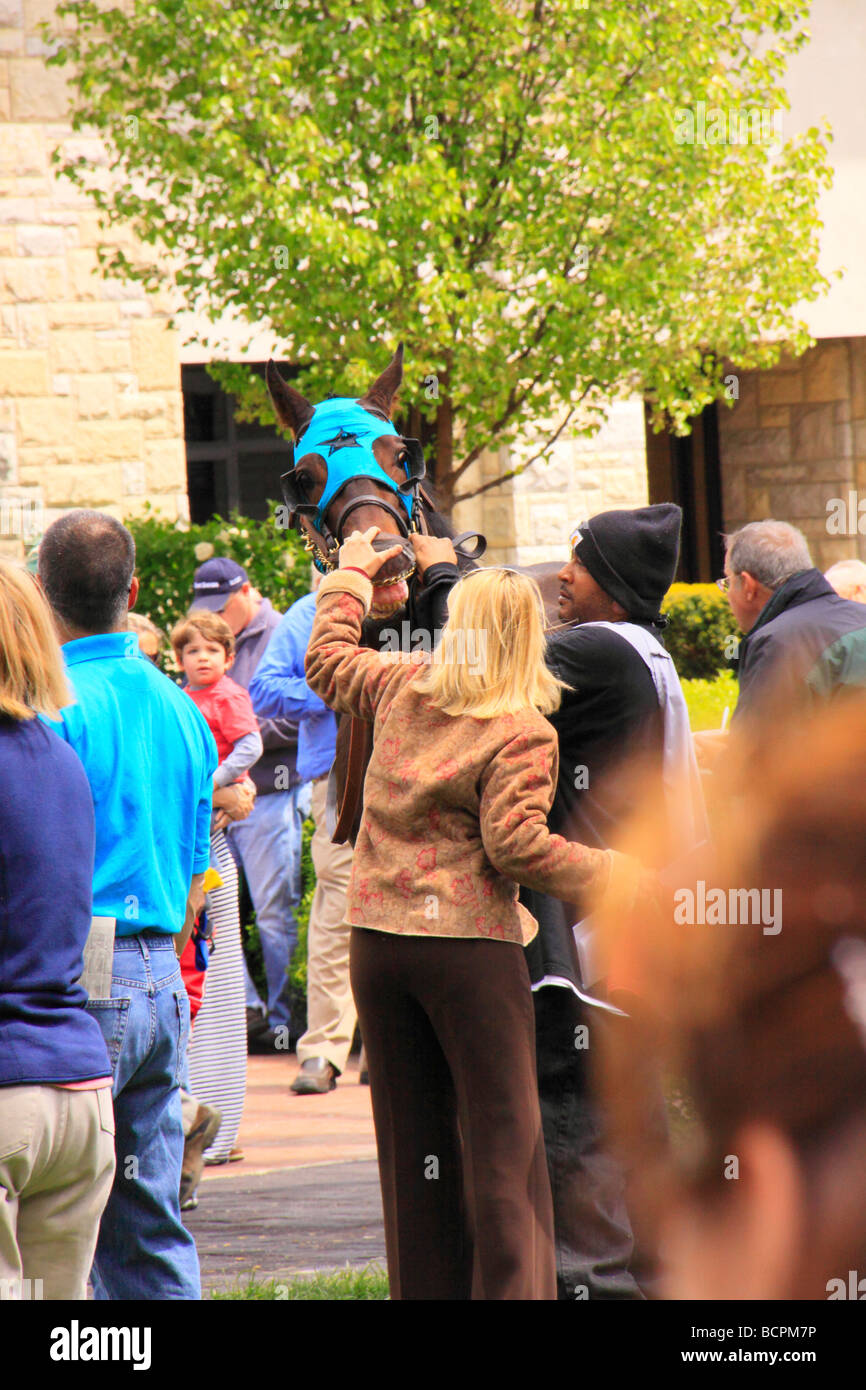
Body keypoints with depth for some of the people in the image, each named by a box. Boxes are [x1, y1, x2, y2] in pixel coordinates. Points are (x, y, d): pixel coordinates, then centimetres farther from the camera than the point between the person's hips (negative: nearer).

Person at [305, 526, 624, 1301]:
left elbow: (328, 661, 25)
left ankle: (427, 1290, 16)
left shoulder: (402, 687, 6)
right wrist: (608, 874, -9)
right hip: (470, 946, -6)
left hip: (378, 941, 6)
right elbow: (514, 843, -18)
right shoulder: (523, 734, -10)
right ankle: (509, 1289, -8)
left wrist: (352, 577, 39)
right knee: (503, 1138, -2)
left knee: (412, 1142, 12)